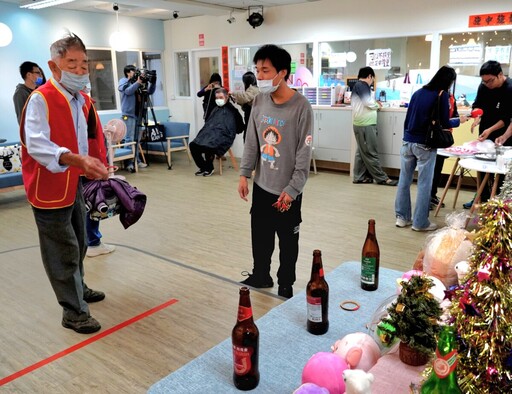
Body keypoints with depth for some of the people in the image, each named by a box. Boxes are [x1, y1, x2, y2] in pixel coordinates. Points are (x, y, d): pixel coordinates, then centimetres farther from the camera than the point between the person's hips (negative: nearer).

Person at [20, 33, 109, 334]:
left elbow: (92, 141, 18)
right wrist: (76, 160, -42)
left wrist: (98, 168, 9)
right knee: (63, 250, 0)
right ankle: (74, 312, 12)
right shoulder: (41, 99, -17)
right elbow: (36, 145, -29)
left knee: (79, 244, 22)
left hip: (77, 184, 8)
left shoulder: (84, 101, 9)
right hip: (51, 188, -8)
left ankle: (77, 288, 42)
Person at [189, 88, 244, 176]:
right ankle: (203, 167, 4)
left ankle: (209, 168, -6)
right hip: (209, 133, 7)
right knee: (193, 145, -13)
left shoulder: (231, 111, 6)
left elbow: (239, 127, 2)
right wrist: (203, 133, 14)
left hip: (222, 136, -7)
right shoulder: (215, 110, 27)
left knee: (208, 146, -33)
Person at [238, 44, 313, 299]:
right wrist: (244, 174, 2)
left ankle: (286, 285, 31)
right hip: (262, 185, 5)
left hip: (287, 190, -5)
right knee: (259, 235, 18)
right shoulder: (259, 101, 0)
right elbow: (251, 141, 8)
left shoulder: (301, 107, -17)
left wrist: (292, 190, -17)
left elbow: (304, 154, -15)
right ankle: (260, 275, 39)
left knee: (288, 240, 11)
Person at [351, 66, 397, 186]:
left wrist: (374, 103, 4)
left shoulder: (360, 85, 19)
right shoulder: (361, 85, -12)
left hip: (364, 124, 10)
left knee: (362, 152, 12)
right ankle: (381, 178, 0)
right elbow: (368, 102, -18)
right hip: (365, 125, -10)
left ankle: (359, 177, 16)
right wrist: (377, 105, 1)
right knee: (370, 153, -5)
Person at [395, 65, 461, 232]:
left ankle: (402, 217, 17)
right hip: (425, 145, -6)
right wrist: (458, 121, 13)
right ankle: (420, 222, 7)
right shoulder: (442, 95, -6)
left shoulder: (418, 92, 12)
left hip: (408, 142, 6)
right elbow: (444, 123, -6)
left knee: (404, 180, 10)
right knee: (424, 184, 2)